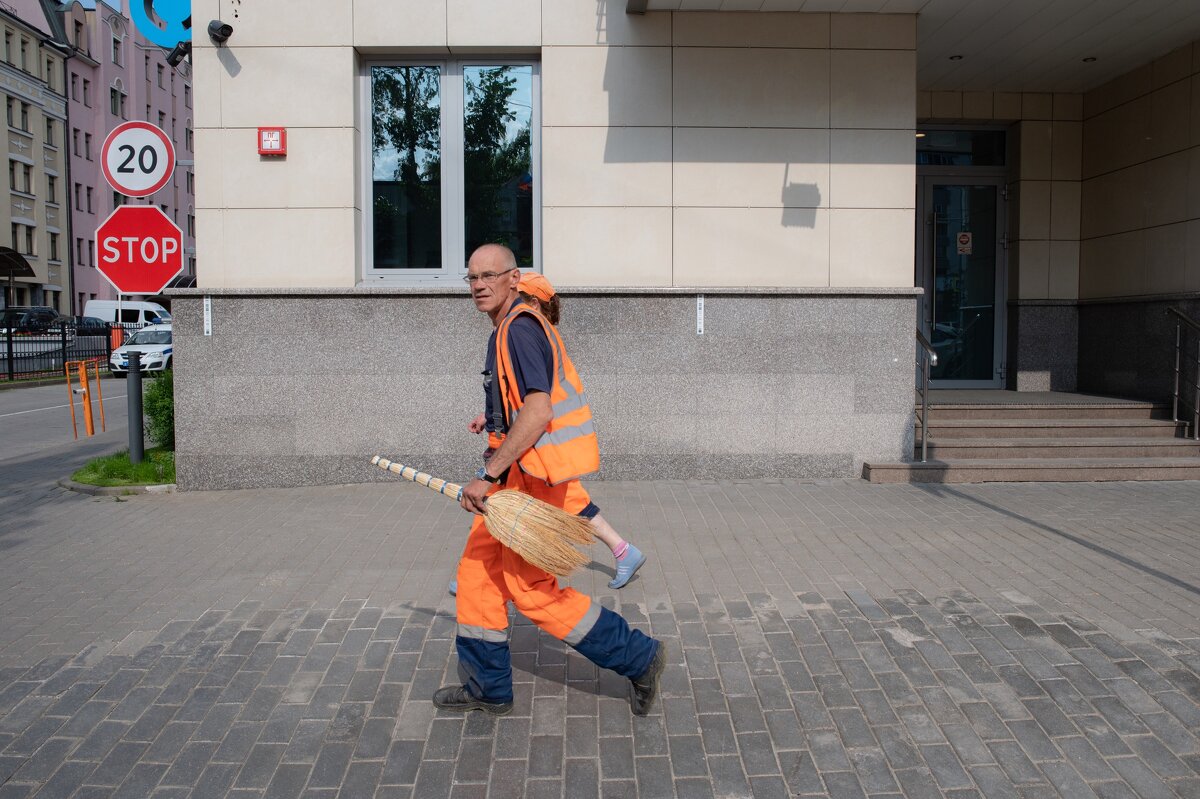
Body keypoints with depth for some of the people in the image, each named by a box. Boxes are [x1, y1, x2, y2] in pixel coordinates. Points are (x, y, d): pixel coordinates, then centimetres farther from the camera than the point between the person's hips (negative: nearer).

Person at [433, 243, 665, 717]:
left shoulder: (518, 328, -16)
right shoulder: (509, 330, 16)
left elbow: (538, 412, -26)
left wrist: (487, 476, -25)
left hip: (534, 476, -10)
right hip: (519, 474, 10)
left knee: (530, 589, -3)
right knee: (477, 571, 12)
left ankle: (637, 657, 8)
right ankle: (488, 690, 24)